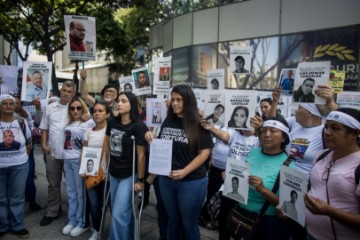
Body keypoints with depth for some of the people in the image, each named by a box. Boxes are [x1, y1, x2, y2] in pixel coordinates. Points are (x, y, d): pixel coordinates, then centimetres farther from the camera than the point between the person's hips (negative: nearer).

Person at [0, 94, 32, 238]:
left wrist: (23, 158, 4)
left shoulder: (22, 123, 1)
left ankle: (18, 226, 24)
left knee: (17, 198, 11)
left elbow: (29, 144, 10)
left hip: (19, 166, 1)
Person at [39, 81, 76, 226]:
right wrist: (43, 144, 0)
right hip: (52, 152, 3)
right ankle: (52, 212, 28)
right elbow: (44, 128, 9)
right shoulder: (50, 108, 6)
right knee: (53, 183, 14)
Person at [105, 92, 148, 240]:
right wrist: (109, 164, 18)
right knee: (124, 211, 19)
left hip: (129, 175, -6)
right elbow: (107, 143, 17)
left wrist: (140, 180, -13)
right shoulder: (112, 122, 0)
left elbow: (141, 155, -16)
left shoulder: (138, 126, -18)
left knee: (119, 214, -5)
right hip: (113, 174, 6)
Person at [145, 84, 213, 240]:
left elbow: (204, 153, -12)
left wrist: (184, 171, -21)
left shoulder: (199, 124, -10)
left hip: (192, 182, -4)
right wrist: (152, 141, -8)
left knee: (189, 224, 11)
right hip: (166, 179, 5)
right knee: (173, 220, 21)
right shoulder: (167, 122, 4)